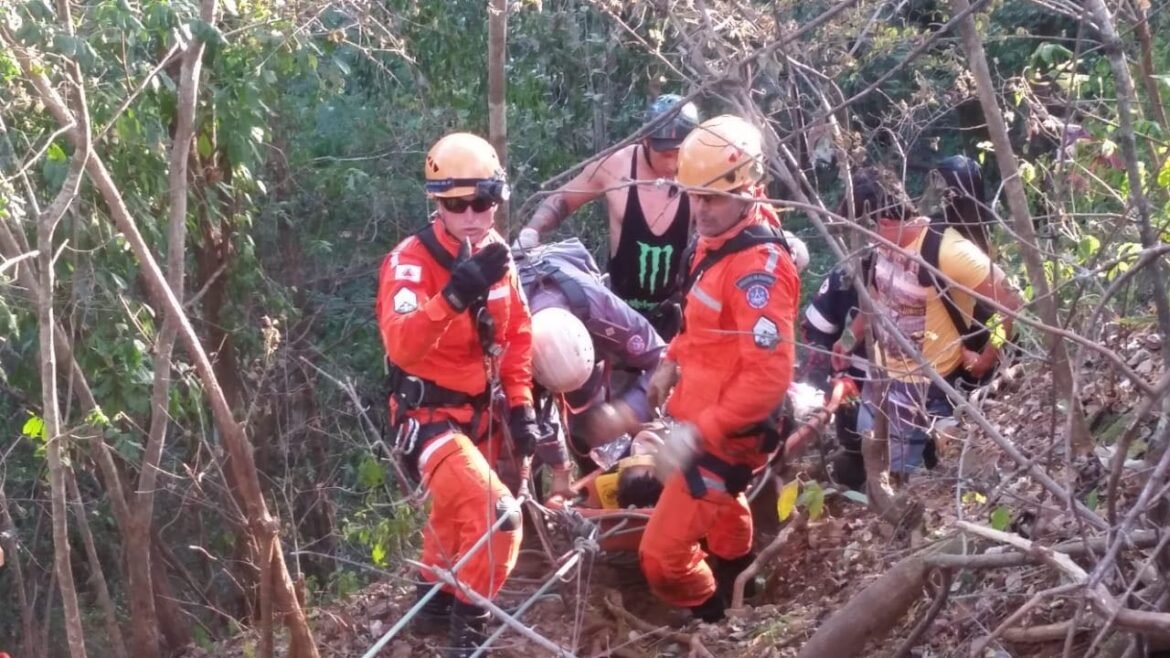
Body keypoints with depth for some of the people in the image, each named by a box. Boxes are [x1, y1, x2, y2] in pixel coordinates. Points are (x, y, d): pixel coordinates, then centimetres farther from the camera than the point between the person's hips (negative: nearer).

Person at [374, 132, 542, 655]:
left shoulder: (495, 254, -3)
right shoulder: (411, 260, -24)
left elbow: (516, 335, 10)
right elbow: (401, 347, -39)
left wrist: (520, 405, 3)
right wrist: (455, 294, -52)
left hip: (477, 412, 8)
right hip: (427, 415, -7)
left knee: (457, 513, 28)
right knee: (495, 515, -24)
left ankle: (435, 601, 53)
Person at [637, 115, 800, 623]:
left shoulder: (759, 267, -30)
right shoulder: (717, 241, -1)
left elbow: (769, 377, -35)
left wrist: (697, 434, -36)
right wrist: (672, 362, 11)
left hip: (724, 433, -10)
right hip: (706, 418, 10)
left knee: (663, 555, -10)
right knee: (721, 510, 35)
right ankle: (736, 592, 61)